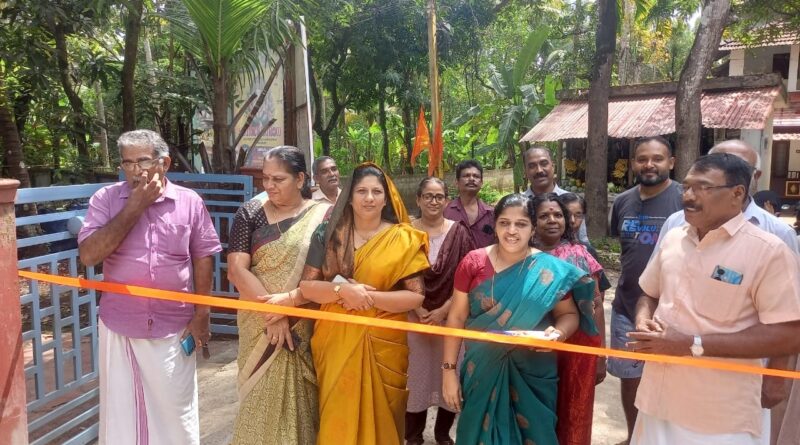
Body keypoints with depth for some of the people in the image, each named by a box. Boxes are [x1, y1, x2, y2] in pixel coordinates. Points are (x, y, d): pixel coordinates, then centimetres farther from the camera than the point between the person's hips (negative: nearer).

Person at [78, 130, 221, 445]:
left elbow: (203, 257, 2)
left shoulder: (190, 202, -3)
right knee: (121, 409, 15)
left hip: (173, 327, 0)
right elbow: (88, 255, -14)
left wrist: (201, 315, 0)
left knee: (175, 409, 13)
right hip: (119, 326, 1)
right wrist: (133, 208, -17)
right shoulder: (106, 199, -4)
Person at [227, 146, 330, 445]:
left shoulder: (324, 216, -3)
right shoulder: (250, 213, 0)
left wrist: (291, 299, -19)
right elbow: (237, 270, -7)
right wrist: (274, 313, -14)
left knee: (301, 397, 8)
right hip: (260, 323, 1)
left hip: (306, 326, -1)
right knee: (260, 396, 7)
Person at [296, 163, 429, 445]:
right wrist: (341, 289, -19)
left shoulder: (403, 239, -4)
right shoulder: (329, 235, 2)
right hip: (336, 341, 2)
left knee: (378, 416, 12)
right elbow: (306, 286, -1)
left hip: (383, 343, -1)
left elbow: (416, 296, -8)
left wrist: (369, 297, -19)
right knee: (338, 415, 13)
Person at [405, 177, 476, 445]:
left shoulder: (459, 233, 0)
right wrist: (419, 311, -11)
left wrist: (443, 310, -10)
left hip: (451, 317, 1)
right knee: (416, 375, 3)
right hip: (414, 317, 0)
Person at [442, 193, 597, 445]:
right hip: (482, 371, 1)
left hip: (532, 374, 0)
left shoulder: (551, 270, -7)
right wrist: (449, 369, -5)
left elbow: (569, 314, 3)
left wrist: (559, 332, -20)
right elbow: (457, 317, -2)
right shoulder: (473, 262, -6)